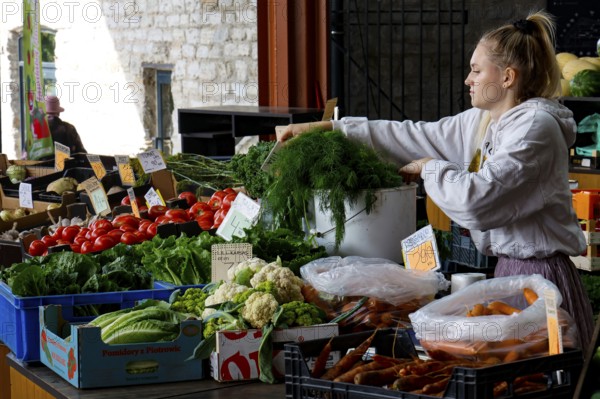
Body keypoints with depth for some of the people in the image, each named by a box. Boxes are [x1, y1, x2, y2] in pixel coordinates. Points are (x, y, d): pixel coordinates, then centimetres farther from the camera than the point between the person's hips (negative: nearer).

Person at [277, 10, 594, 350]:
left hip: (538, 275, -8)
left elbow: (479, 200, -26)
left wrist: (430, 168, -8)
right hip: (508, 269, 8)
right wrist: (326, 128, 10)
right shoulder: (480, 122, 12)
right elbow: (412, 137, 14)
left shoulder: (536, 126, -16)